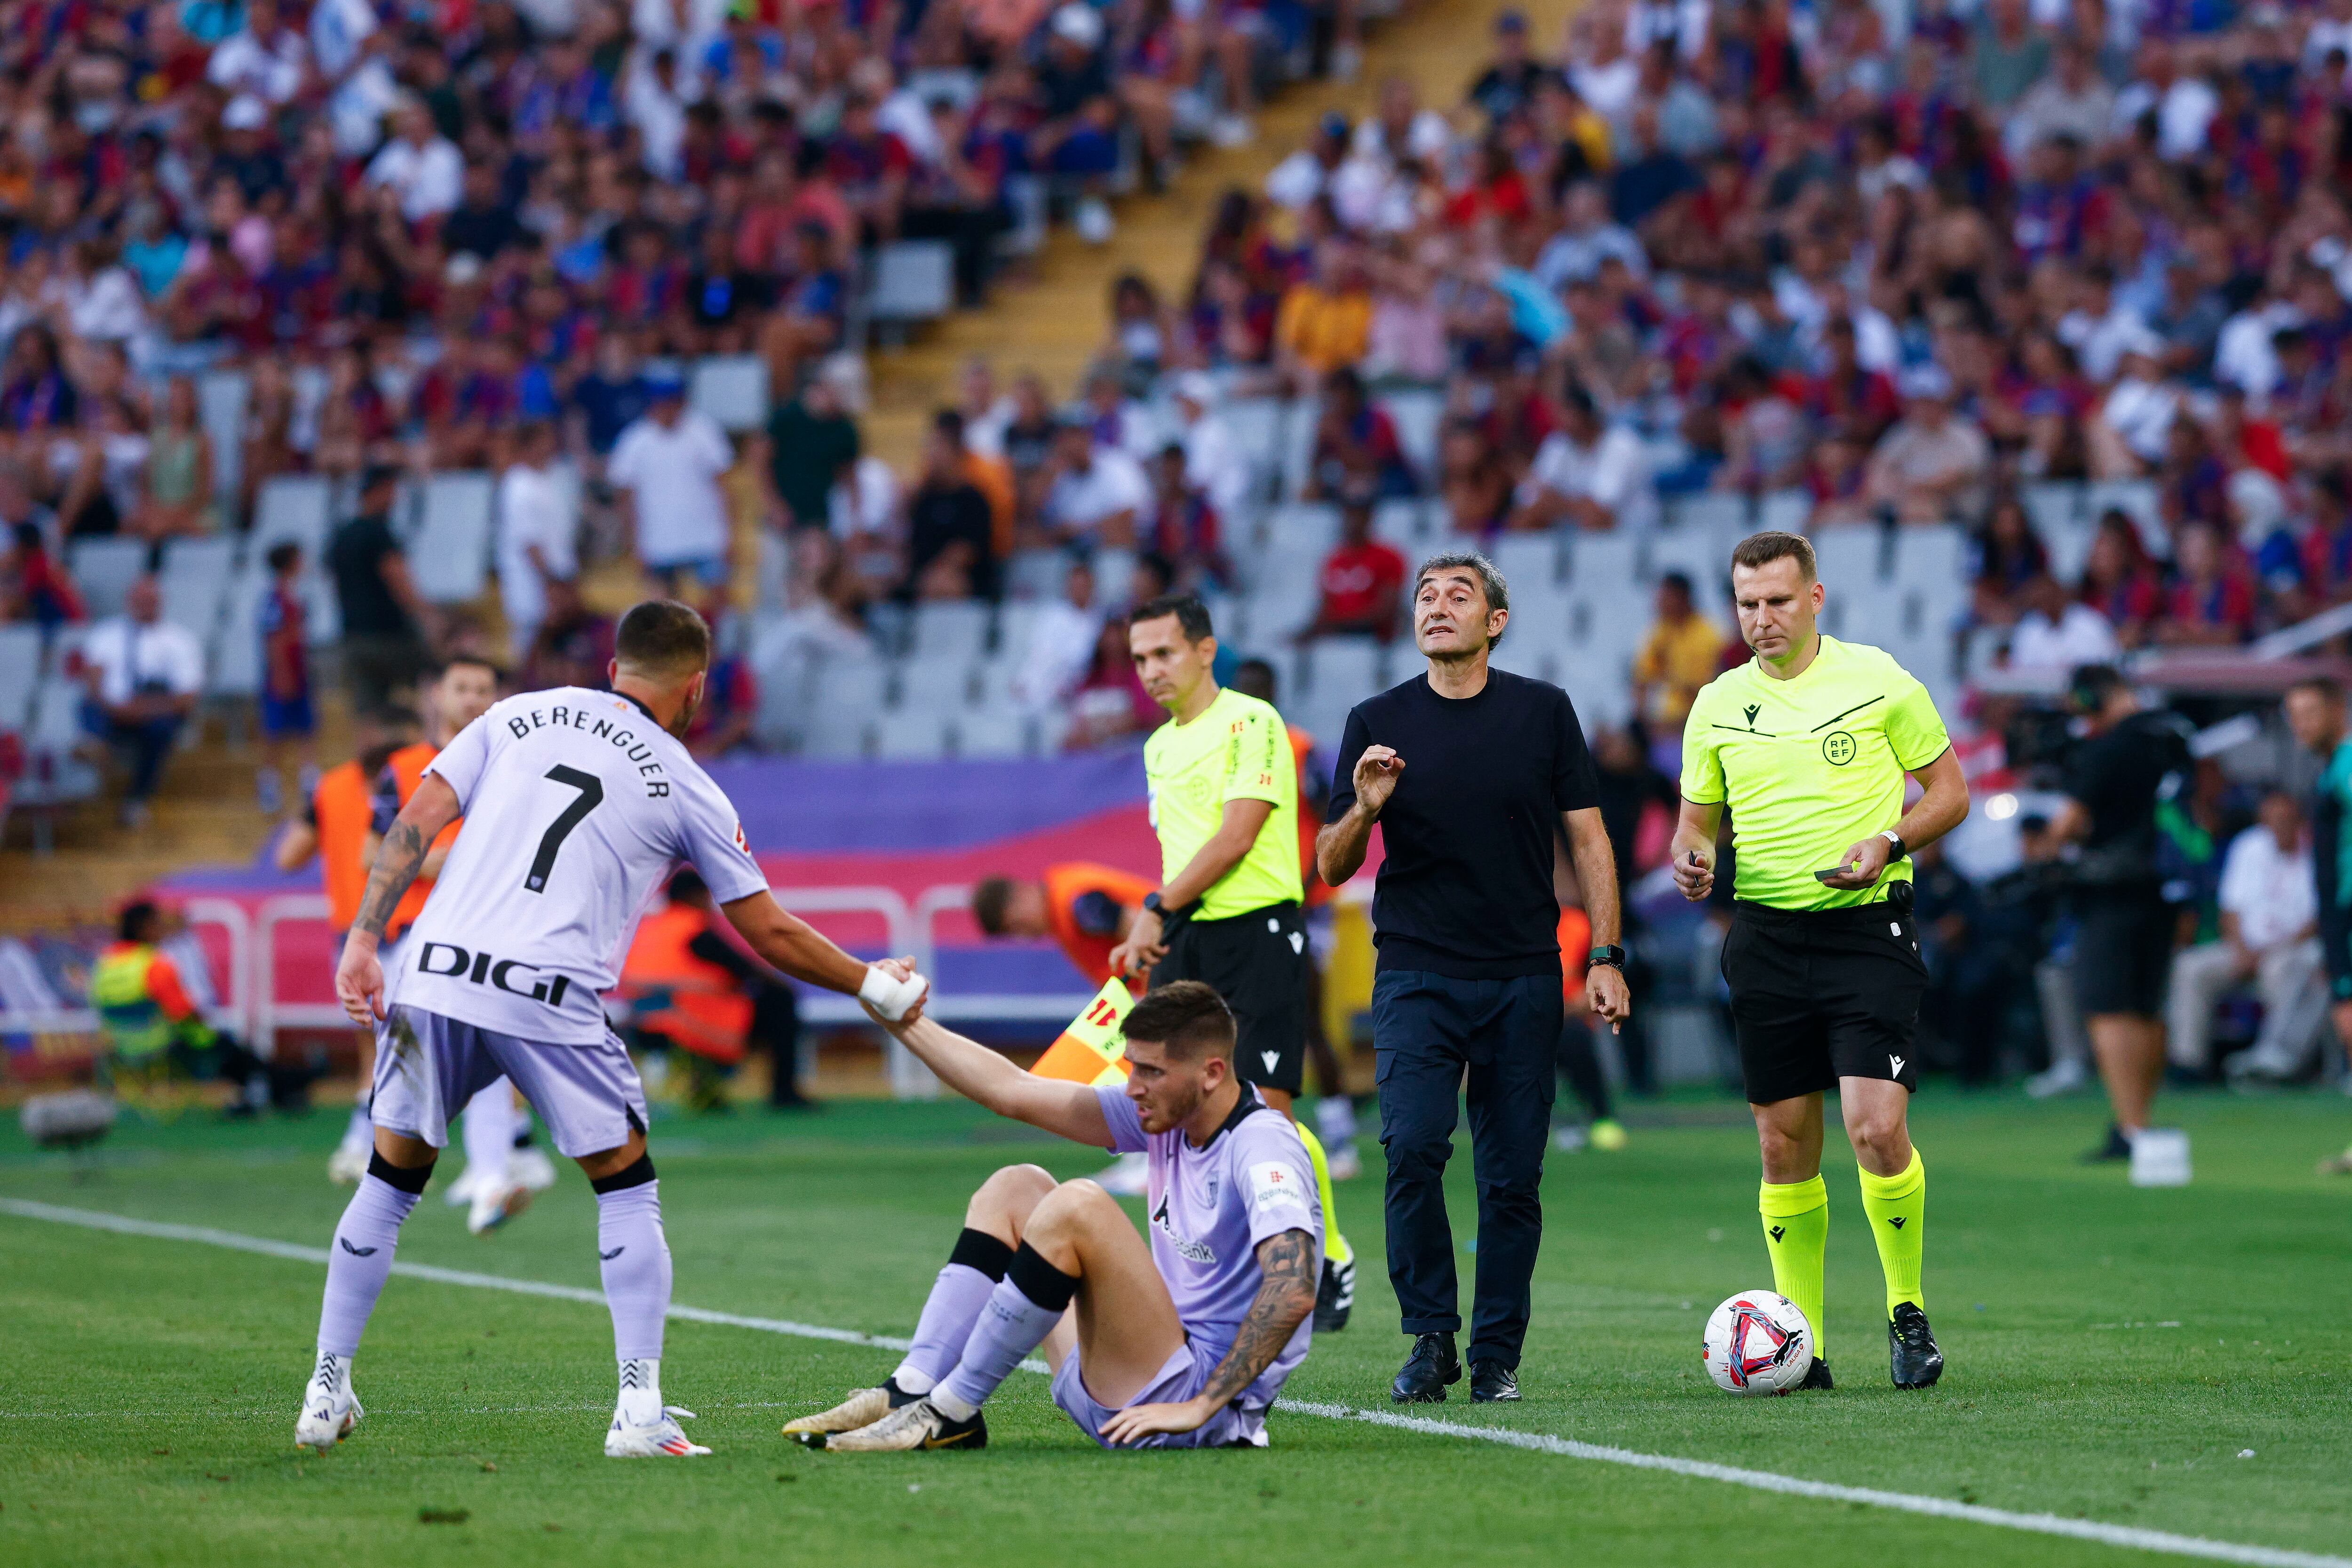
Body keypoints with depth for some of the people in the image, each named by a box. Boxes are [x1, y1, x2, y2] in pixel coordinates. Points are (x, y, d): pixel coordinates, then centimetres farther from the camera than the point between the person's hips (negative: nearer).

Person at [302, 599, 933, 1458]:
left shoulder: (519, 717, 17)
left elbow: (416, 823, 6)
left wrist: (364, 942, 4)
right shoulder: (686, 788, 11)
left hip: (433, 972, 3)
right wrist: (876, 987, 28)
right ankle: (640, 1412, 3)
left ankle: (326, 1392, 18)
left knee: (392, 1177, 18)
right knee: (628, 1188, 13)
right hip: (550, 1001, -3)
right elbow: (771, 934, 15)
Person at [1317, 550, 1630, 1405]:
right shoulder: (1378, 724, 5)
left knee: (1513, 1175, 0)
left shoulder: (1544, 712, 6)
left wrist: (1605, 958, 0)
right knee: (1413, 1146, -18)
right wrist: (1364, 809, -14)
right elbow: (1331, 867, 7)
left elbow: (1587, 840, 8)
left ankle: (1497, 1356, 10)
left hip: (1524, 980, 1)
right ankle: (1430, 1337, -6)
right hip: (1416, 975, -1)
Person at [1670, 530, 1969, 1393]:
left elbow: (1950, 791, 5)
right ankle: (1802, 1343, 12)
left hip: (1866, 926, -3)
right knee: (1784, 1147, 4)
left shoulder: (1878, 679, -1)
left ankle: (1907, 1312, 5)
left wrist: (1888, 843, -13)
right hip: (1766, 934, 3)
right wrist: (1691, 860, -6)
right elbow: (1696, 819, 18)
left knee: (1877, 1128, -15)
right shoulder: (1718, 705, 8)